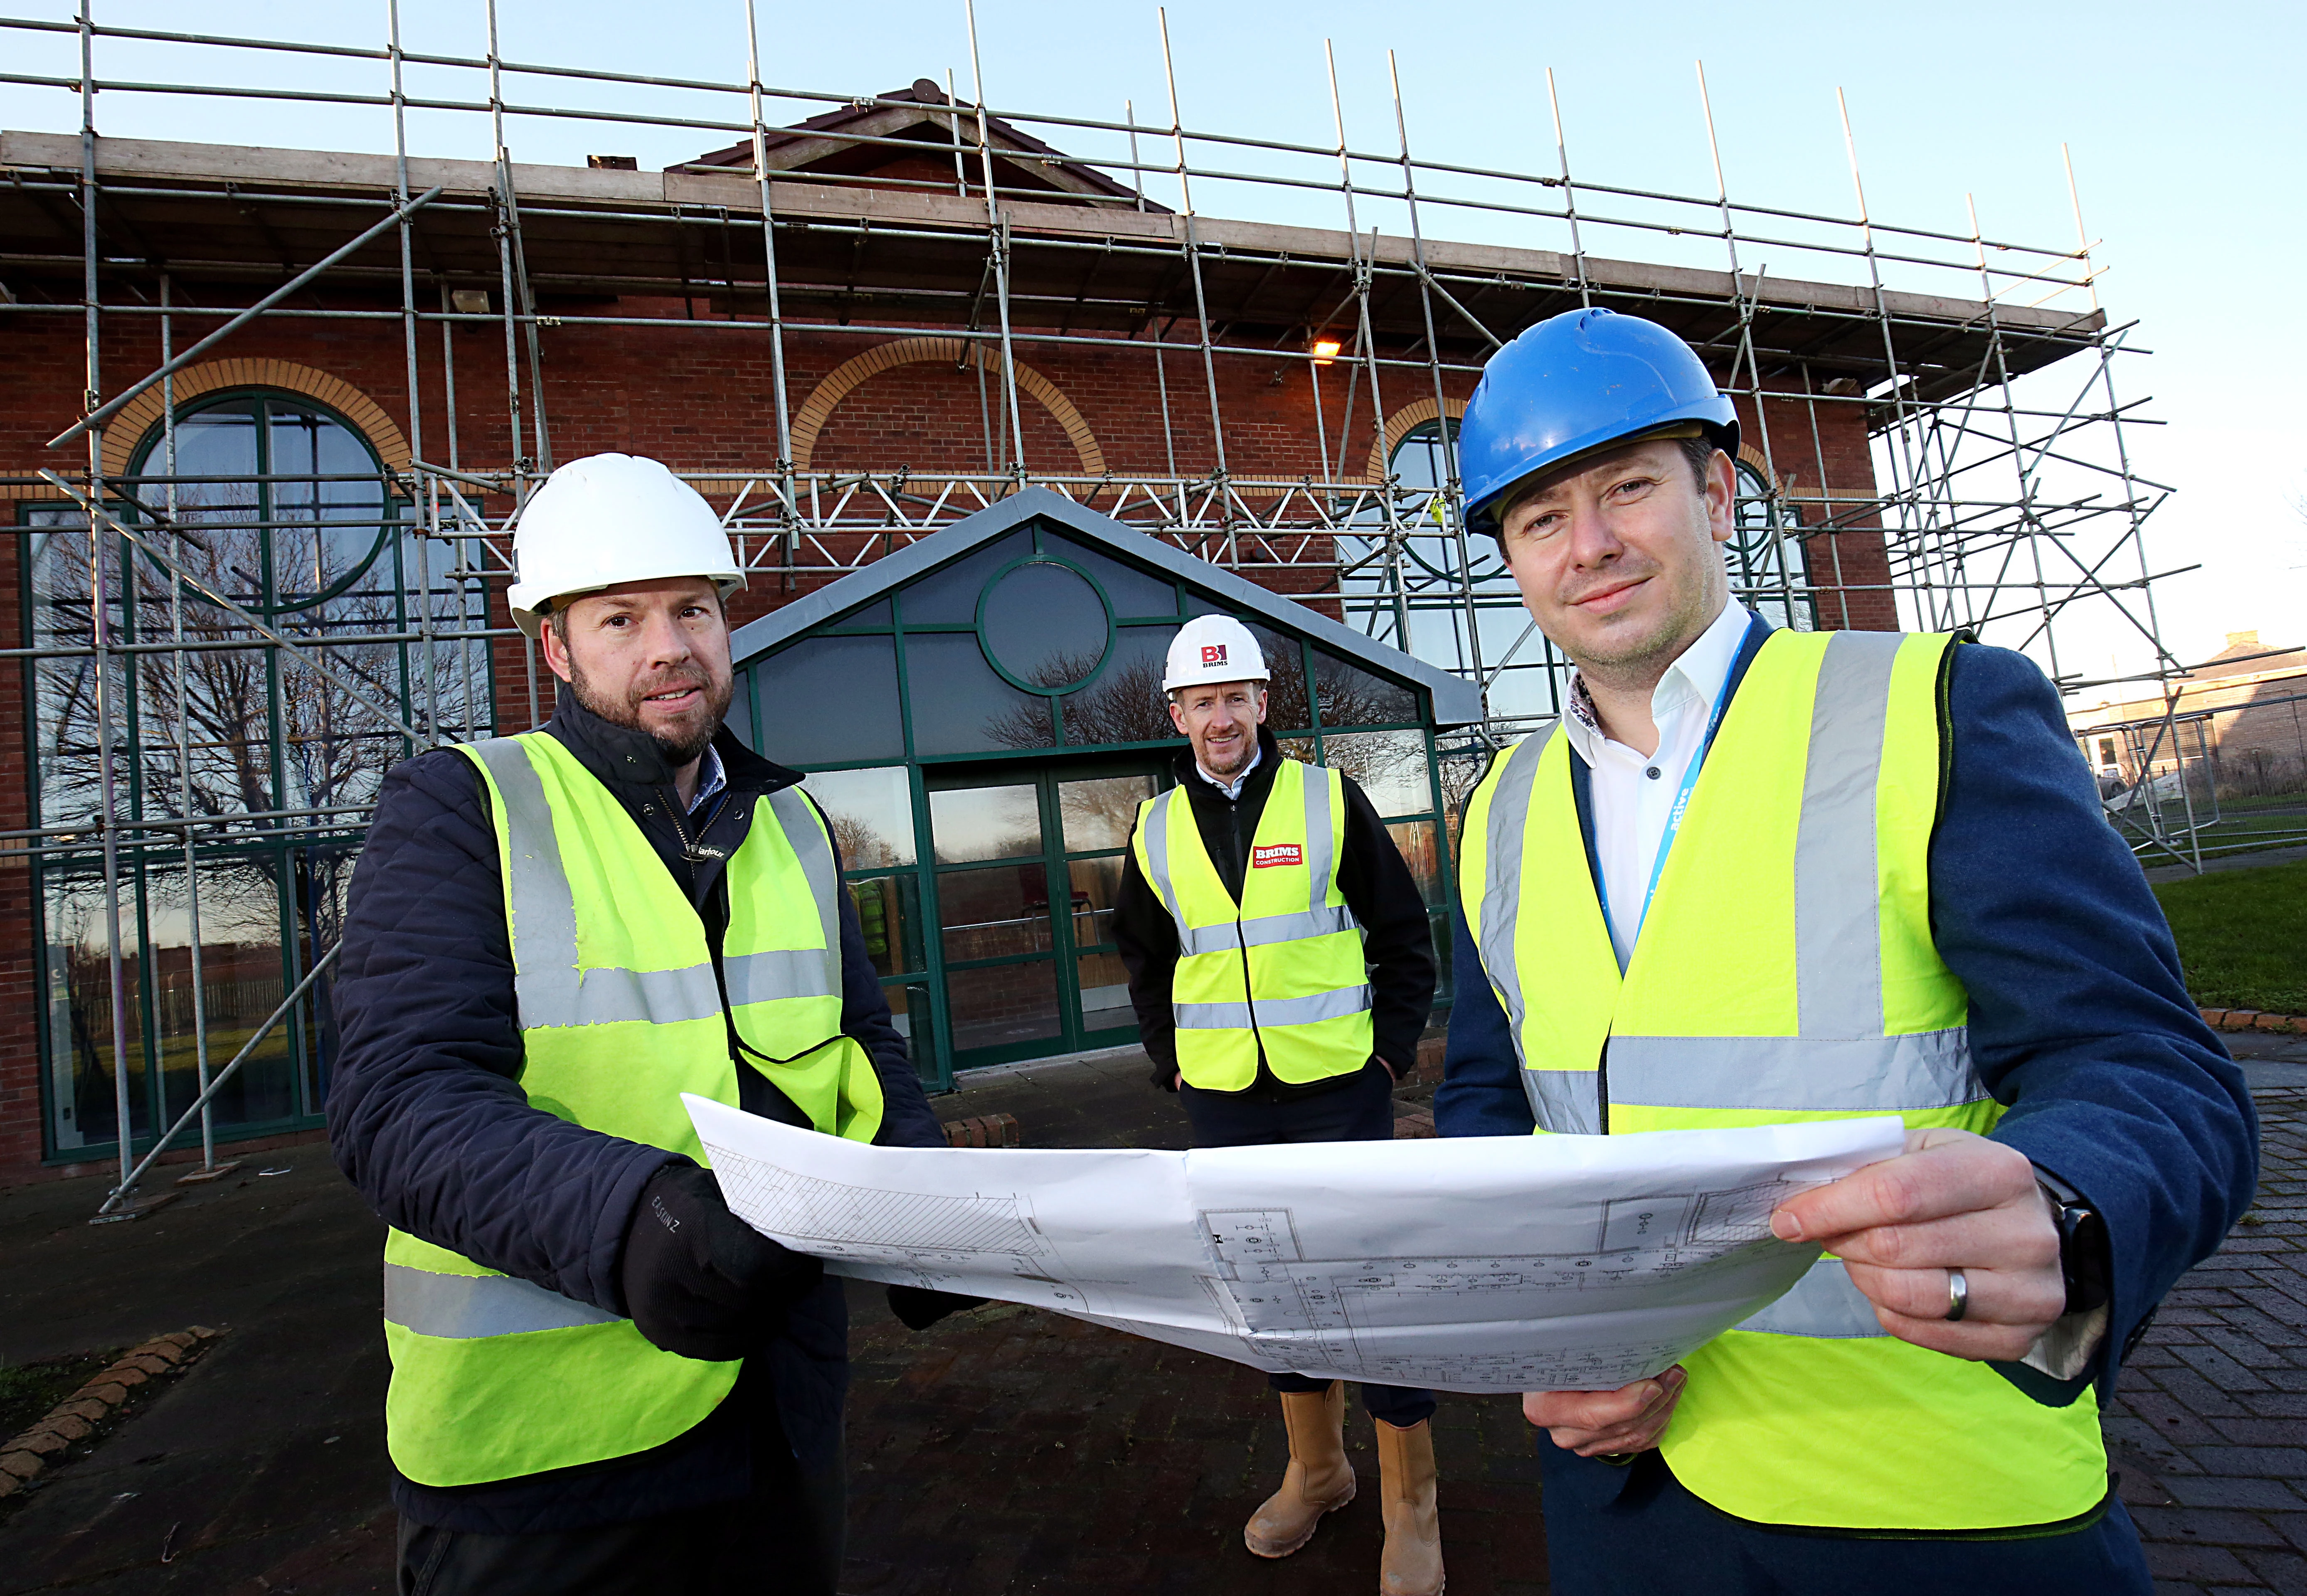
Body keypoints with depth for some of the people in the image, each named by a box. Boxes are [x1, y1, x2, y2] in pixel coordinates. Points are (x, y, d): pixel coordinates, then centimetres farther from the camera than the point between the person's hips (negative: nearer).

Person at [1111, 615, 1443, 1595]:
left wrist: (1391, 1051, -3)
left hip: (1341, 1089, -3)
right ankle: (1316, 1469, 35)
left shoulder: (1329, 800, -3)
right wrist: (1170, 1063, 10)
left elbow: (1404, 935, 2)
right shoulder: (1157, 831, 4)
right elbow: (1145, 962, 17)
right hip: (1223, 1100, 3)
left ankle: (1410, 1503, 22)